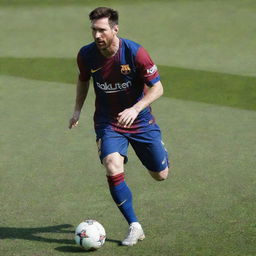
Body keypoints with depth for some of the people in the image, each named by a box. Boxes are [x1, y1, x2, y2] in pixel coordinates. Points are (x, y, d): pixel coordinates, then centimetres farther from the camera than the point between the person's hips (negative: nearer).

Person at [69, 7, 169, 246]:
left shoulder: (135, 53, -22)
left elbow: (157, 87, -17)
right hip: (107, 122, 1)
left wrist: (135, 109, -31)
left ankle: (160, 155, 49)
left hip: (139, 119, -1)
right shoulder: (86, 55, -12)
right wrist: (77, 109, 1)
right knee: (113, 171, -23)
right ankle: (134, 227, -9)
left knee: (160, 175, 9)